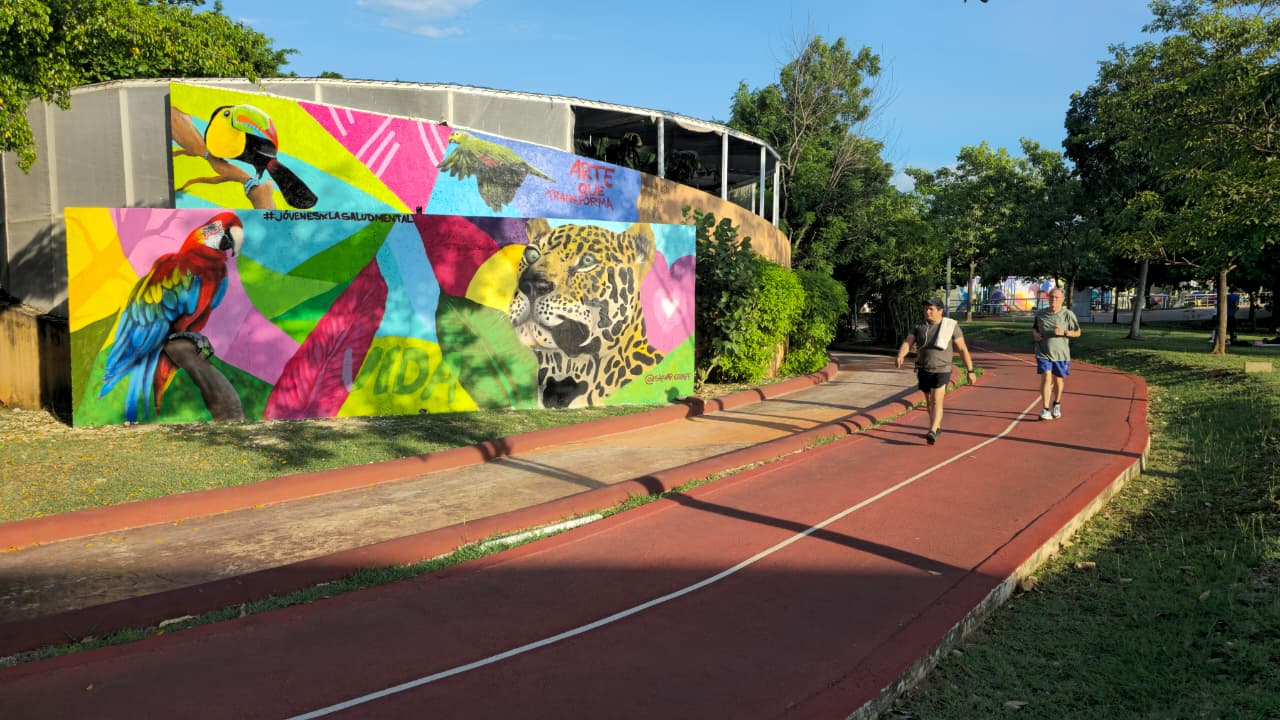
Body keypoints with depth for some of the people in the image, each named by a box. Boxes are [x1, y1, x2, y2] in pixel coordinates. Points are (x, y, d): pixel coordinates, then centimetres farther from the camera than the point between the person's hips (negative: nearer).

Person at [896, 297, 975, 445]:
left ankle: (932, 432, -24)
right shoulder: (918, 327, 0)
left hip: (941, 371, -4)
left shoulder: (951, 326, -8)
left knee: (937, 401, -17)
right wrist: (900, 356, -32)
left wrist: (970, 371, -5)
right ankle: (937, 427, 36)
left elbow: (962, 349, -5)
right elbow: (907, 344, -10)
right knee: (929, 401, 16)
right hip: (923, 370, 4)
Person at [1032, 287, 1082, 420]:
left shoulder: (1068, 315, -6)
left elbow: (1077, 333, -1)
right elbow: (1034, 327, 18)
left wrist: (1064, 332, -19)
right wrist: (1035, 334, -4)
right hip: (1043, 353, 0)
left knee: (1058, 380, 14)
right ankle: (1046, 410, -16)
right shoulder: (1040, 313, 1)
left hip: (1060, 354, 0)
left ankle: (1057, 404, 40)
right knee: (1046, 378, -14)